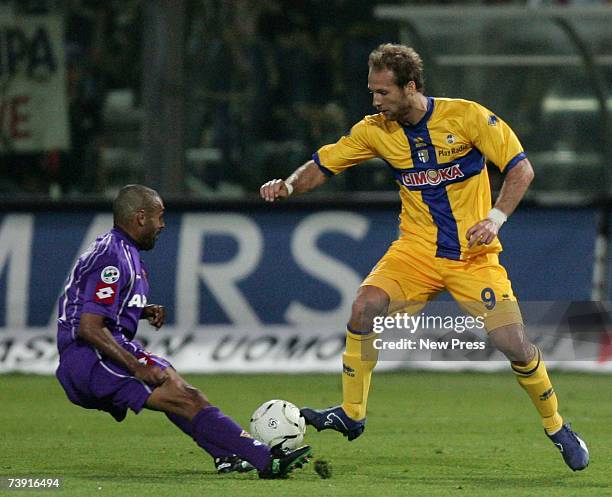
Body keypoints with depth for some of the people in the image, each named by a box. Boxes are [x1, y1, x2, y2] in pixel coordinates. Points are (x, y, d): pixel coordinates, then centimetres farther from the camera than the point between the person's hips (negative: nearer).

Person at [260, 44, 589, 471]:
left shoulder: (466, 116, -12)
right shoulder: (376, 130, -2)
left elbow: (521, 168, -10)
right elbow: (323, 166, 4)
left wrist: (495, 218, -23)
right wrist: (288, 185, -16)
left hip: (474, 255, -2)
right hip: (417, 250, 3)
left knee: (514, 344, -10)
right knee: (365, 306, -23)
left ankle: (556, 427, 15)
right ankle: (351, 415, -12)